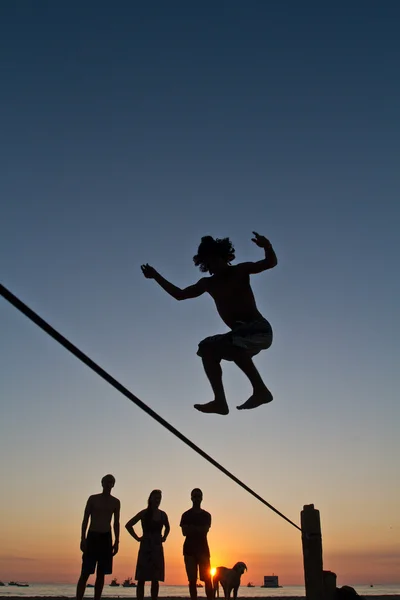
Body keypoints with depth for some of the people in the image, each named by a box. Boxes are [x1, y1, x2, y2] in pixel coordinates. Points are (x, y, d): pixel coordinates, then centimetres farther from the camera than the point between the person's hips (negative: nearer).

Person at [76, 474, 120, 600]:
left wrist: (116, 541, 3)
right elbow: (85, 520, -1)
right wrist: (83, 539, -10)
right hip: (92, 536, -3)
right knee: (85, 573, -7)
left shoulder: (115, 502, 8)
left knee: (101, 574, 4)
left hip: (106, 538, 3)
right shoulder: (93, 499, 1)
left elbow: (116, 523, 10)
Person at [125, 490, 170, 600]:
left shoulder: (163, 514, 6)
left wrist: (164, 537, 12)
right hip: (145, 547, -3)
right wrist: (137, 538, -4)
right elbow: (128, 525, -1)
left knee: (155, 579, 4)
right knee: (141, 579, -5)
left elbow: (167, 527, 26)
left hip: (158, 547, 3)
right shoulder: (144, 513, -4)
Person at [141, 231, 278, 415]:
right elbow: (179, 294, 22)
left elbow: (271, 263, -13)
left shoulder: (240, 271, -2)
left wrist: (267, 246, -34)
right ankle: (220, 401, -7)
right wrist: (155, 276, 19)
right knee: (207, 349, -1)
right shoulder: (207, 284, 14)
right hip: (241, 334, 8)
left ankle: (261, 390, -28)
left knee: (230, 344, -32)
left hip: (259, 329, -7)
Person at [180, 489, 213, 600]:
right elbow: (185, 532, -6)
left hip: (203, 548, 1)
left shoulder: (206, 515, 10)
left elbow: (205, 530, -5)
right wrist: (199, 530, -5)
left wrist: (192, 528, -6)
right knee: (192, 580, -1)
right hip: (190, 549, -1)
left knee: (207, 579, -6)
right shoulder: (186, 515, 6)